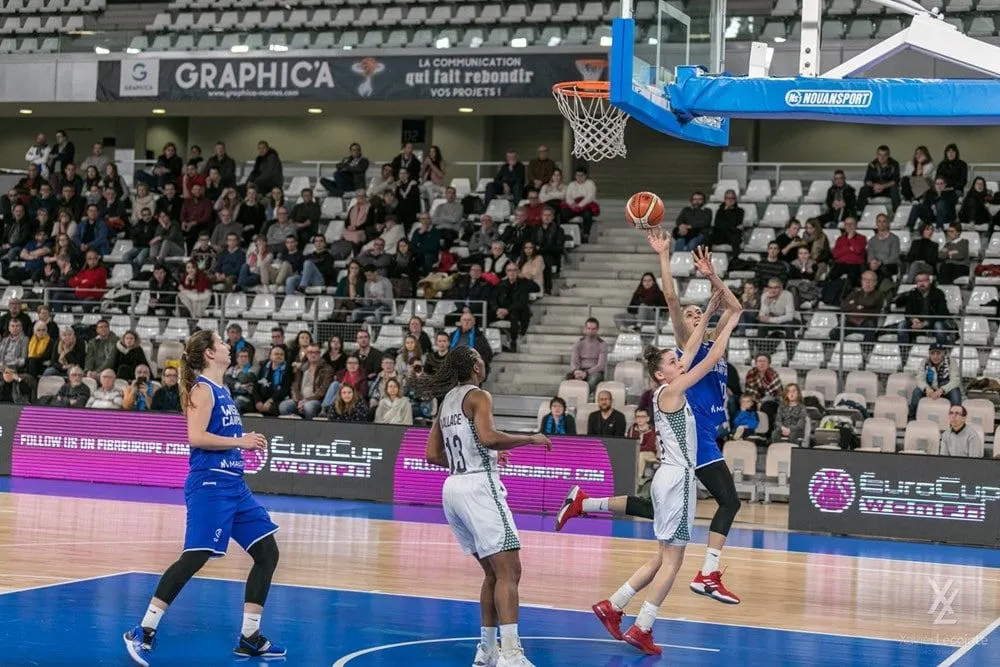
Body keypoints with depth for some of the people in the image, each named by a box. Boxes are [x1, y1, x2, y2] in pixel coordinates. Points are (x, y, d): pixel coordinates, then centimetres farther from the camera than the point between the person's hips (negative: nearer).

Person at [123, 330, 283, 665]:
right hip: (209, 484, -9)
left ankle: (250, 638, 13)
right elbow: (196, 437, -19)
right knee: (195, 557, -15)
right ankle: (144, 631, -7)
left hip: (233, 484, 9)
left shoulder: (222, 390, 17)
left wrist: (247, 442, 13)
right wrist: (240, 441, -15)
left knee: (267, 553, 7)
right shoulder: (202, 389, -8)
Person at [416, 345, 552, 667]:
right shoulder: (478, 396, -6)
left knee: (493, 572, 17)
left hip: (454, 487, 9)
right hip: (479, 486, -9)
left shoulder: (447, 401, 17)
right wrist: (530, 438, -13)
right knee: (509, 570, -11)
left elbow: (433, 455, 18)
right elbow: (488, 436, -24)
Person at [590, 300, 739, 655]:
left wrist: (707, 315, 20)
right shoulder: (670, 391, -11)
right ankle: (641, 628, -1)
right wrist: (729, 326, -3)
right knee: (672, 559, -4)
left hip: (673, 477, 9)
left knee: (665, 557, 15)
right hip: (677, 478, -9)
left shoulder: (669, 391, 12)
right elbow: (710, 361, -12)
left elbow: (692, 353, 21)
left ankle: (612, 606, 16)